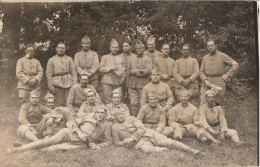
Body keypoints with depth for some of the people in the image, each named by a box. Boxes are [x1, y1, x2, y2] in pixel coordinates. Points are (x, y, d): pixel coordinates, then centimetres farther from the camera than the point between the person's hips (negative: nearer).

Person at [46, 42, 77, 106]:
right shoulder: (51, 60, 10)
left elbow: (73, 71, 8)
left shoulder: (69, 59, 14)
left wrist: (75, 84, -4)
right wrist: (51, 86, -4)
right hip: (57, 84, -1)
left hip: (68, 84, 1)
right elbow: (48, 74, 5)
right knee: (60, 104, -2)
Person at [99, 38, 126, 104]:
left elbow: (124, 69, 16)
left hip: (118, 81, 2)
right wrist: (110, 68, -9)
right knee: (108, 100, -8)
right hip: (107, 81, -2)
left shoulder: (121, 57, 20)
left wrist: (123, 77, -2)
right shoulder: (105, 57, 14)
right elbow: (101, 69, 4)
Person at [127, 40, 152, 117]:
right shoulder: (131, 58, 17)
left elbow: (148, 70, -9)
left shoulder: (147, 59, 6)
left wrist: (135, 72, -12)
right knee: (133, 103, -5)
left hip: (143, 84, -2)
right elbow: (128, 71, 16)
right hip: (132, 84, 2)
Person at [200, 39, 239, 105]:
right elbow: (201, 72, 13)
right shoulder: (205, 58, 13)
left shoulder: (222, 56, 2)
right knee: (203, 104, -5)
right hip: (206, 84, 3)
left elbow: (235, 64, 3)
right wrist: (205, 80, -5)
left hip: (219, 85, -3)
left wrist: (227, 75, -5)